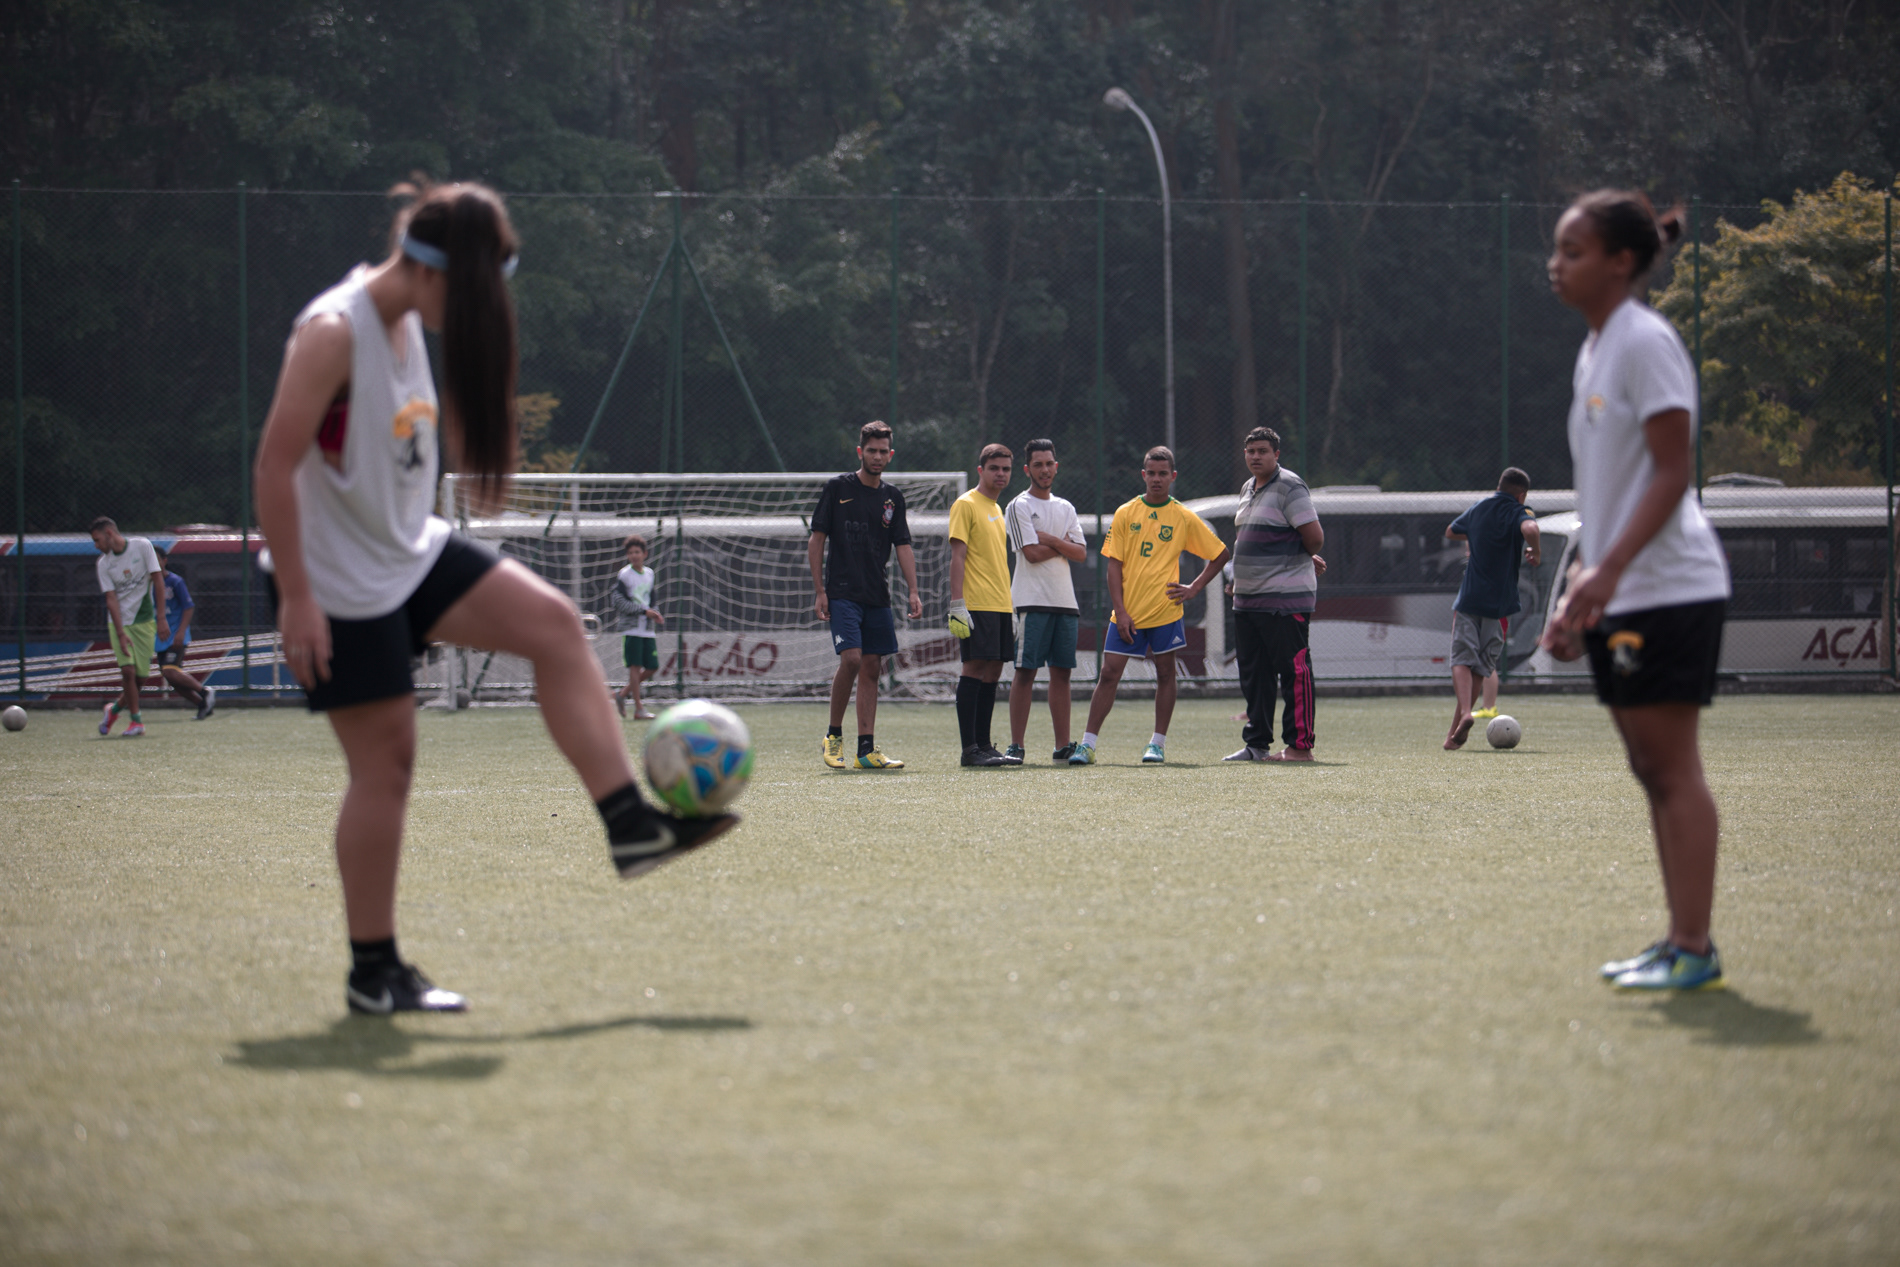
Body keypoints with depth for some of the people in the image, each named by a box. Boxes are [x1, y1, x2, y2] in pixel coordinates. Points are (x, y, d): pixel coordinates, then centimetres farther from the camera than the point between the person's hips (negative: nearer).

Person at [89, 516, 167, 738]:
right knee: (128, 670, -15)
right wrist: (120, 633, -19)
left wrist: (161, 618, -10)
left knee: (141, 675, -2)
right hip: (119, 621, 0)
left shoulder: (142, 546, -6)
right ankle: (136, 720, 0)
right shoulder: (103, 564, -3)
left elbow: (158, 581, -5)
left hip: (145, 620, 0)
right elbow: (111, 599, -8)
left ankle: (115, 708, 22)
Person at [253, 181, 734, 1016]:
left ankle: (628, 823, -8)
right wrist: (295, 599, -23)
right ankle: (372, 973, 5)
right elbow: (275, 463, -22)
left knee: (553, 624, -6)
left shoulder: (409, 325, 7)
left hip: (412, 553, 9)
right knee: (386, 759, -5)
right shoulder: (334, 333, -20)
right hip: (342, 584, -9)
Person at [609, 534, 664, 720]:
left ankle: (622, 695, 19)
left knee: (652, 667, 3)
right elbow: (617, 601, -13)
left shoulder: (649, 573, 14)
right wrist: (644, 611, -16)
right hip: (631, 627, -6)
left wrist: (656, 614, 4)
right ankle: (639, 709, -6)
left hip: (647, 628, 6)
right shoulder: (624, 575, -6)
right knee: (635, 666, -9)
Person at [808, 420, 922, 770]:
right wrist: (819, 590, -6)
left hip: (877, 597, 5)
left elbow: (903, 545, 10)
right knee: (851, 659, -19)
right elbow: (817, 540, 0)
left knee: (872, 667, 2)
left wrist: (913, 591, -2)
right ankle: (834, 735, -1)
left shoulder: (893, 497, 11)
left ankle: (866, 750, 4)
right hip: (842, 593, -5)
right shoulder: (837, 488, -1)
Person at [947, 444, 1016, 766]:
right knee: (975, 668, -9)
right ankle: (970, 749, -9)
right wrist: (957, 605, -19)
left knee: (992, 671, 6)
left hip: (1000, 606, 8)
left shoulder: (997, 509, 20)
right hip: (976, 604, -8)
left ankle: (983, 745, 9)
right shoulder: (966, 505, -5)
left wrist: (1011, 610, 21)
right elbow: (958, 556, -11)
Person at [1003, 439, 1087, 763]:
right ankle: (1016, 745, -7)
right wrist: (1064, 544, 1)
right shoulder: (1019, 507, -1)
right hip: (1033, 601, -6)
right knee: (1025, 671, -8)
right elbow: (1032, 553, -11)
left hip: (1065, 601, 6)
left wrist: (1049, 539, -7)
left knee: (1062, 672, 5)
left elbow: (1081, 553, 6)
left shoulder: (1065, 509, 17)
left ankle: (1063, 745, 7)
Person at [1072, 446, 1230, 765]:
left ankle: (1158, 743, 15)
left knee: (1165, 674, 5)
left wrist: (1194, 588, 2)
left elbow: (1221, 554, 12)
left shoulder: (1184, 518, 3)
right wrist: (1121, 612, -6)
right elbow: (1114, 565, 2)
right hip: (1128, 613, 0)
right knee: (1109, 673, -3)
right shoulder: (1125, 514, 3)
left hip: (1165, 610, 0)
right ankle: (1088, 744, -2)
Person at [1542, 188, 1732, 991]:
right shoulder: (1596, 351, 17)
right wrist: (1579, 593, 18)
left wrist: (1608, 570, -24)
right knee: (1651, 772, 9)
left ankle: (1694, 950, -8)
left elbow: (1672, 472, -17)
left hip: (1667, 588, -9)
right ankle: (1679, 943, 13)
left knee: (1672, 767, -9)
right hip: (1620, 596, 9)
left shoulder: (1646, 342, -11)